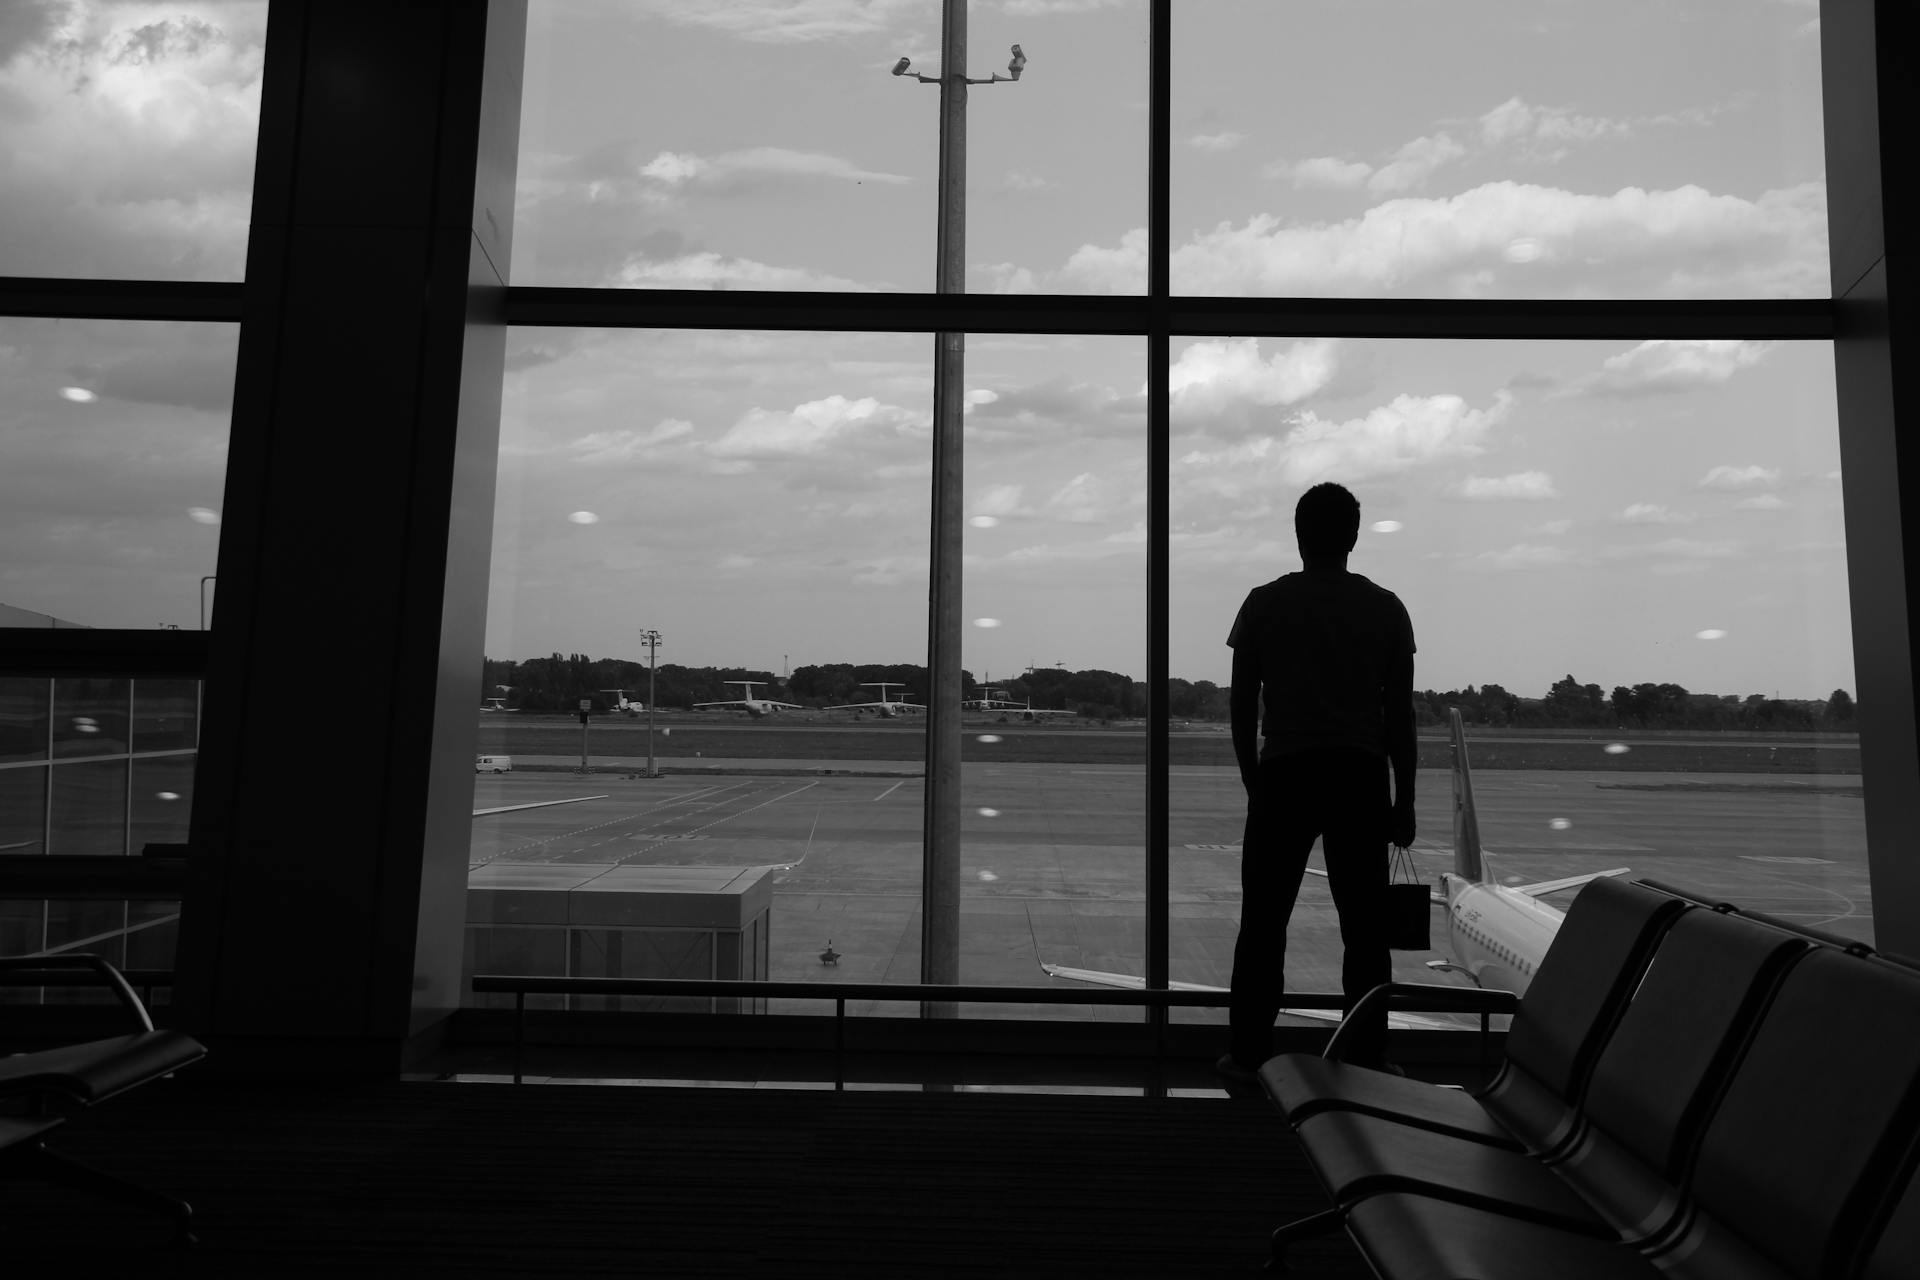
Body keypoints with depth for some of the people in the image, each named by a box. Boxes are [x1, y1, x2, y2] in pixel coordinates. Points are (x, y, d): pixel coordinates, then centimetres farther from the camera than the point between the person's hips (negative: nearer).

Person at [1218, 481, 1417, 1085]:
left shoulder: (1264, 604, 3)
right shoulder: (1385, 608, 5)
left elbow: (1242, 705, 3)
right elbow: (1400, 713, 4)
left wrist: (1252, 783, 14)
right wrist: (1405, 801, 10)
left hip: (1284, 774, -1)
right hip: (1361, 776, 1)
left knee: (1263, 922, 7)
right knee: (1364, 926, 9)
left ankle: (1247, 1054, 11)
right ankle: (1367, 1059, 14)